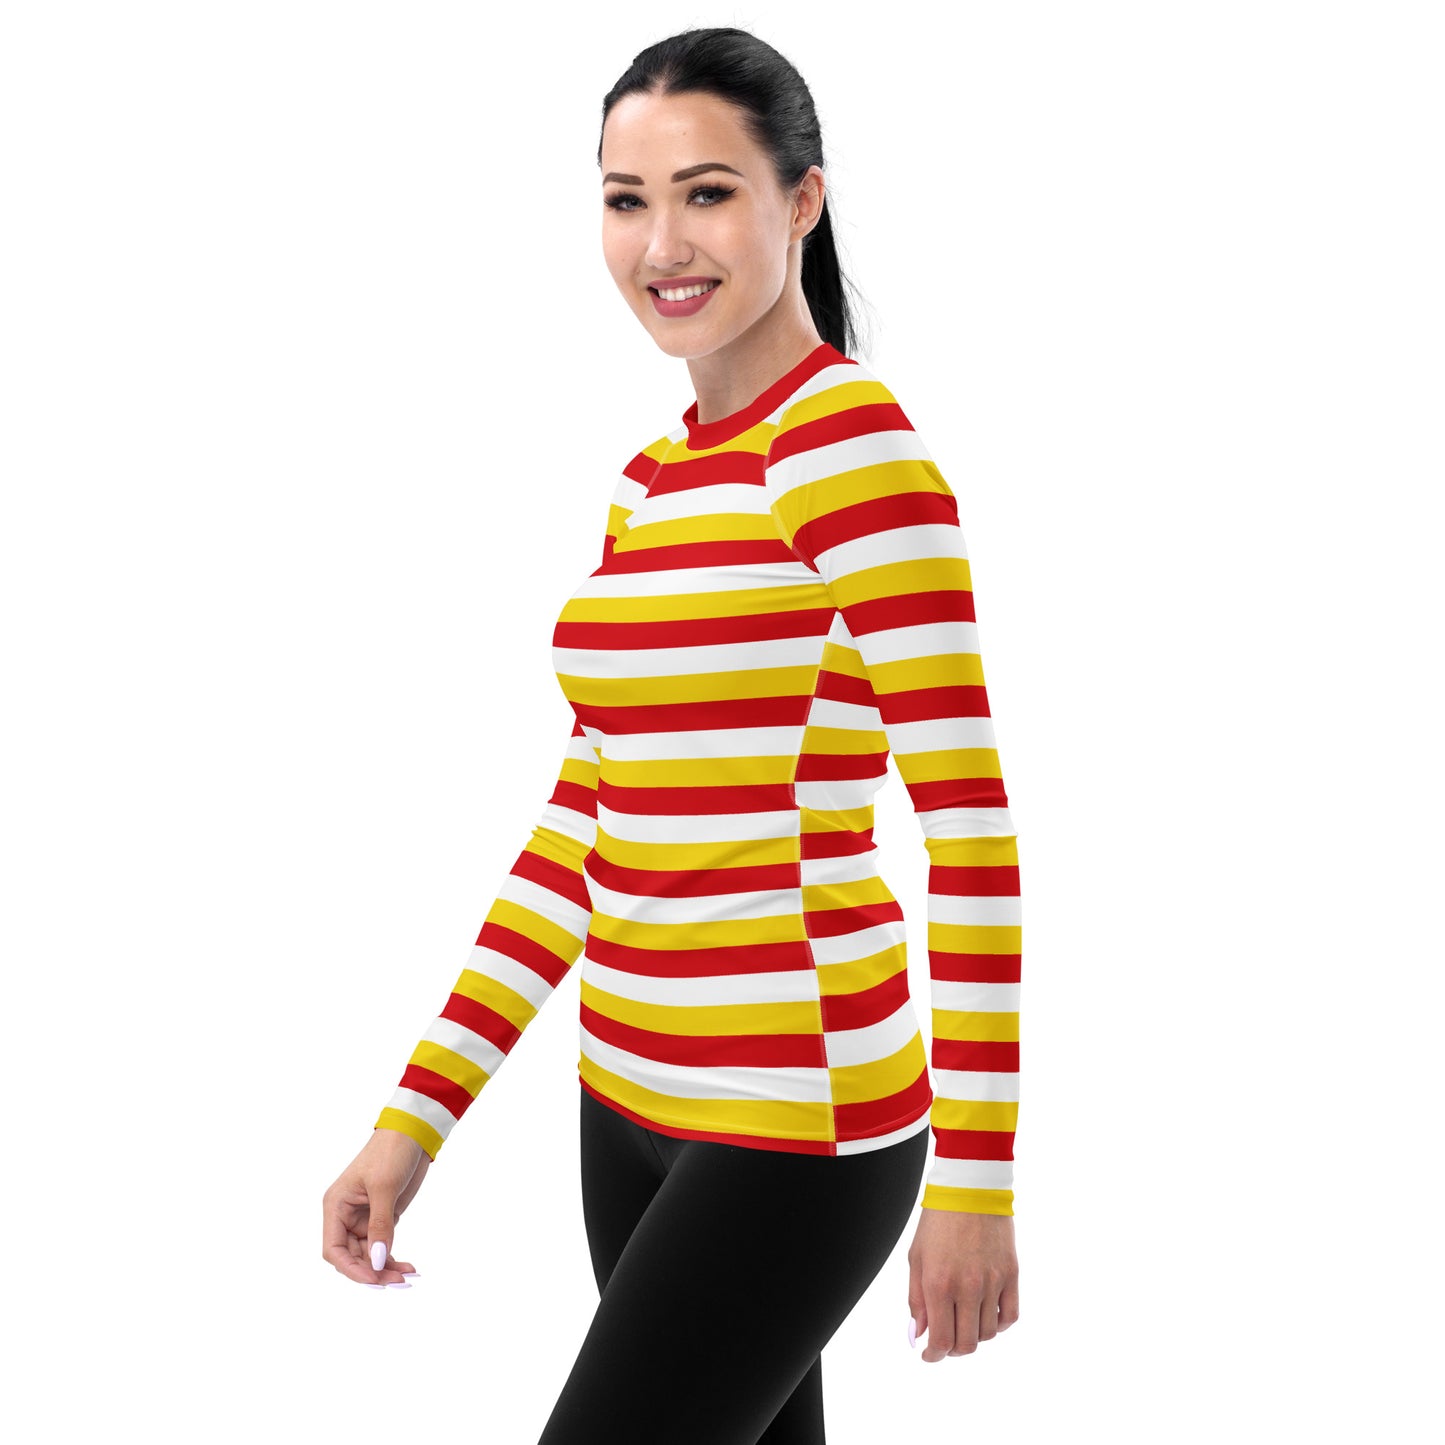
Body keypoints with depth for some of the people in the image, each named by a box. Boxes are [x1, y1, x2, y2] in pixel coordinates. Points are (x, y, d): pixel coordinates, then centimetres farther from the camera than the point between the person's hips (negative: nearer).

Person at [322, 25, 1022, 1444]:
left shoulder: (854, 442, -14)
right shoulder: (652, 483, 11)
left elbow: (969, 821, -15)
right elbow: (584, 821, 13)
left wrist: (975, 1177, -14)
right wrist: (415, 1115, 9)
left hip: (801, 1123, -8)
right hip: (635, 1099, 8)